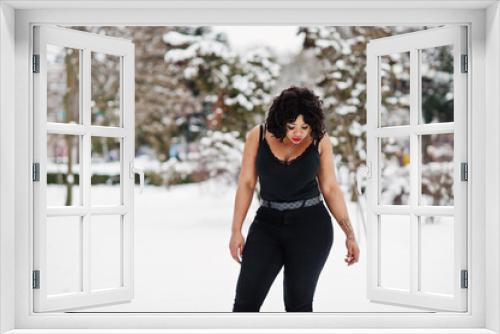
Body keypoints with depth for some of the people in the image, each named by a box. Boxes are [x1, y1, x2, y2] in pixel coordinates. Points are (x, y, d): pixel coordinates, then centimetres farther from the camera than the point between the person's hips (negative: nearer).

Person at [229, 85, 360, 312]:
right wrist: (236, 231, -1)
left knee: (298, 303, 3)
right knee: (245, 300, -4)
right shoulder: (258, 136, -5)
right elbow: (246, 183, 1)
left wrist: (349, 234, -1)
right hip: (267, 224, 2)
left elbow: (330, 188, 1)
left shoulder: (320, 141, -5)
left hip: (310, 226, -1)